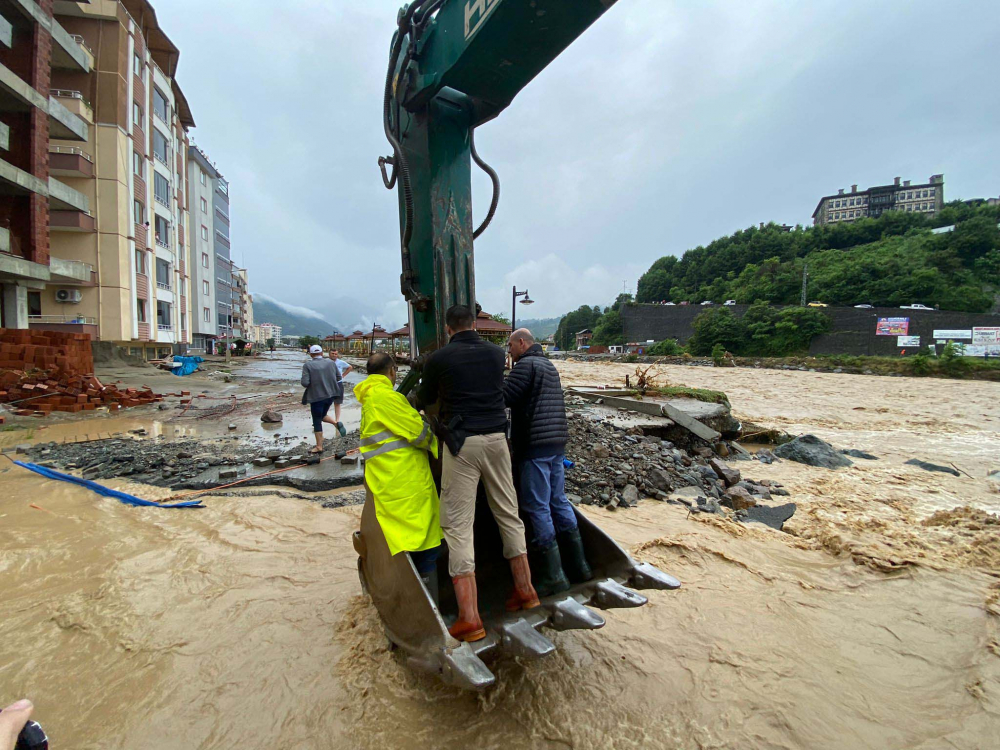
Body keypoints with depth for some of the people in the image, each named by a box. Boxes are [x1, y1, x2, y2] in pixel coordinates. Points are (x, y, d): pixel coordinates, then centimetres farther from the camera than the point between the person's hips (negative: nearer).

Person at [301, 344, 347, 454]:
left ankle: (319, 447, 13)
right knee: (322, 415, 25)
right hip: (330, 394, 4)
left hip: (316, 396, -4)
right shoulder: (330, 362, 1)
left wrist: (313, 383, 4)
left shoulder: (308, 365, -11)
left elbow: (305, 383, -17)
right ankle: (337, 423, -3)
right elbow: (338, 377, 6)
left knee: (317, 421, 7)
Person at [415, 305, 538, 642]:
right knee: (508, 513, 17)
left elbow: (425, 400, 14)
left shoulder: (438, 358, -2)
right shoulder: (496, 353, 8)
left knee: (457, 525, 0)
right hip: (496, 438, 5)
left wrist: (415, 401, 38)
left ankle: (469, 617, -1)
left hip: (462, 443, -4)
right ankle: (525, 589, 27)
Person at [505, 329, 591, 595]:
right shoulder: (549, 366, 20)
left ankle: (552, 575, 3)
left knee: (537, 507, -3)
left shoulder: (526, 364, -8)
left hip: (535, 445, -9)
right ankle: (577, 566, 21)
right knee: (559, 501, 14)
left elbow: (504, 398, -16)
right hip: (557, 442, 9)